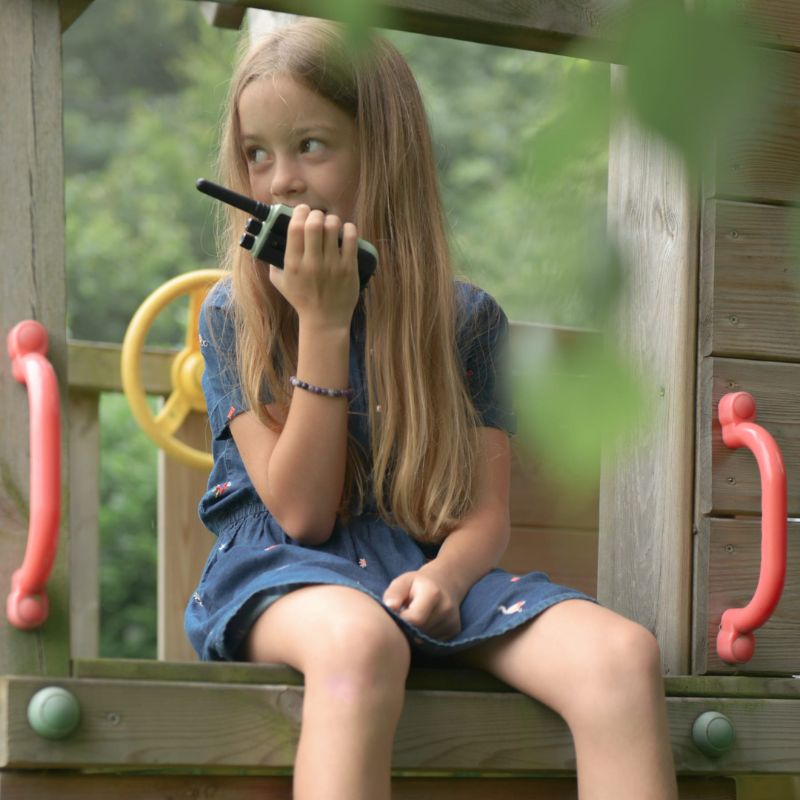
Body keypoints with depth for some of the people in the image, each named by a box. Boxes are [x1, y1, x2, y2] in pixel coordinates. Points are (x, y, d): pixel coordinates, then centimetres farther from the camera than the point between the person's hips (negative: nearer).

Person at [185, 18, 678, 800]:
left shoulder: (465, 318, 9)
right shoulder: (232, 315, 3)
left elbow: (486, 510, 5)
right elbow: (302, 513, -7)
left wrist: (443, 575, -20)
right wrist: (324, 324, -13)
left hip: (426, 566, 3)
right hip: (287, 565, -2)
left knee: (620, 652, -27)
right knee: (357, 639, -42)